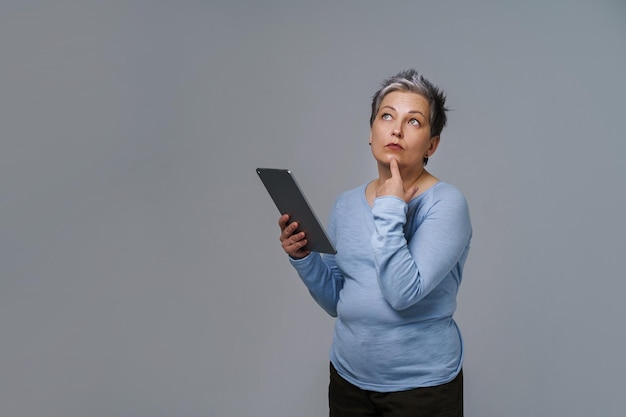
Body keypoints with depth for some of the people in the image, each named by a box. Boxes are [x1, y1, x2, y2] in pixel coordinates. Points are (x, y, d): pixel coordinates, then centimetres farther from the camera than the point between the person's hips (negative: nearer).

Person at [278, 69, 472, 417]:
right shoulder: (347, 204, 1)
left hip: (421, 385, -4)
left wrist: (389, 209, -23)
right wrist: (304, 257, -9)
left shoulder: (445, 203, -14)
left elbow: (403, 293, -25)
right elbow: (335, 301, 6)